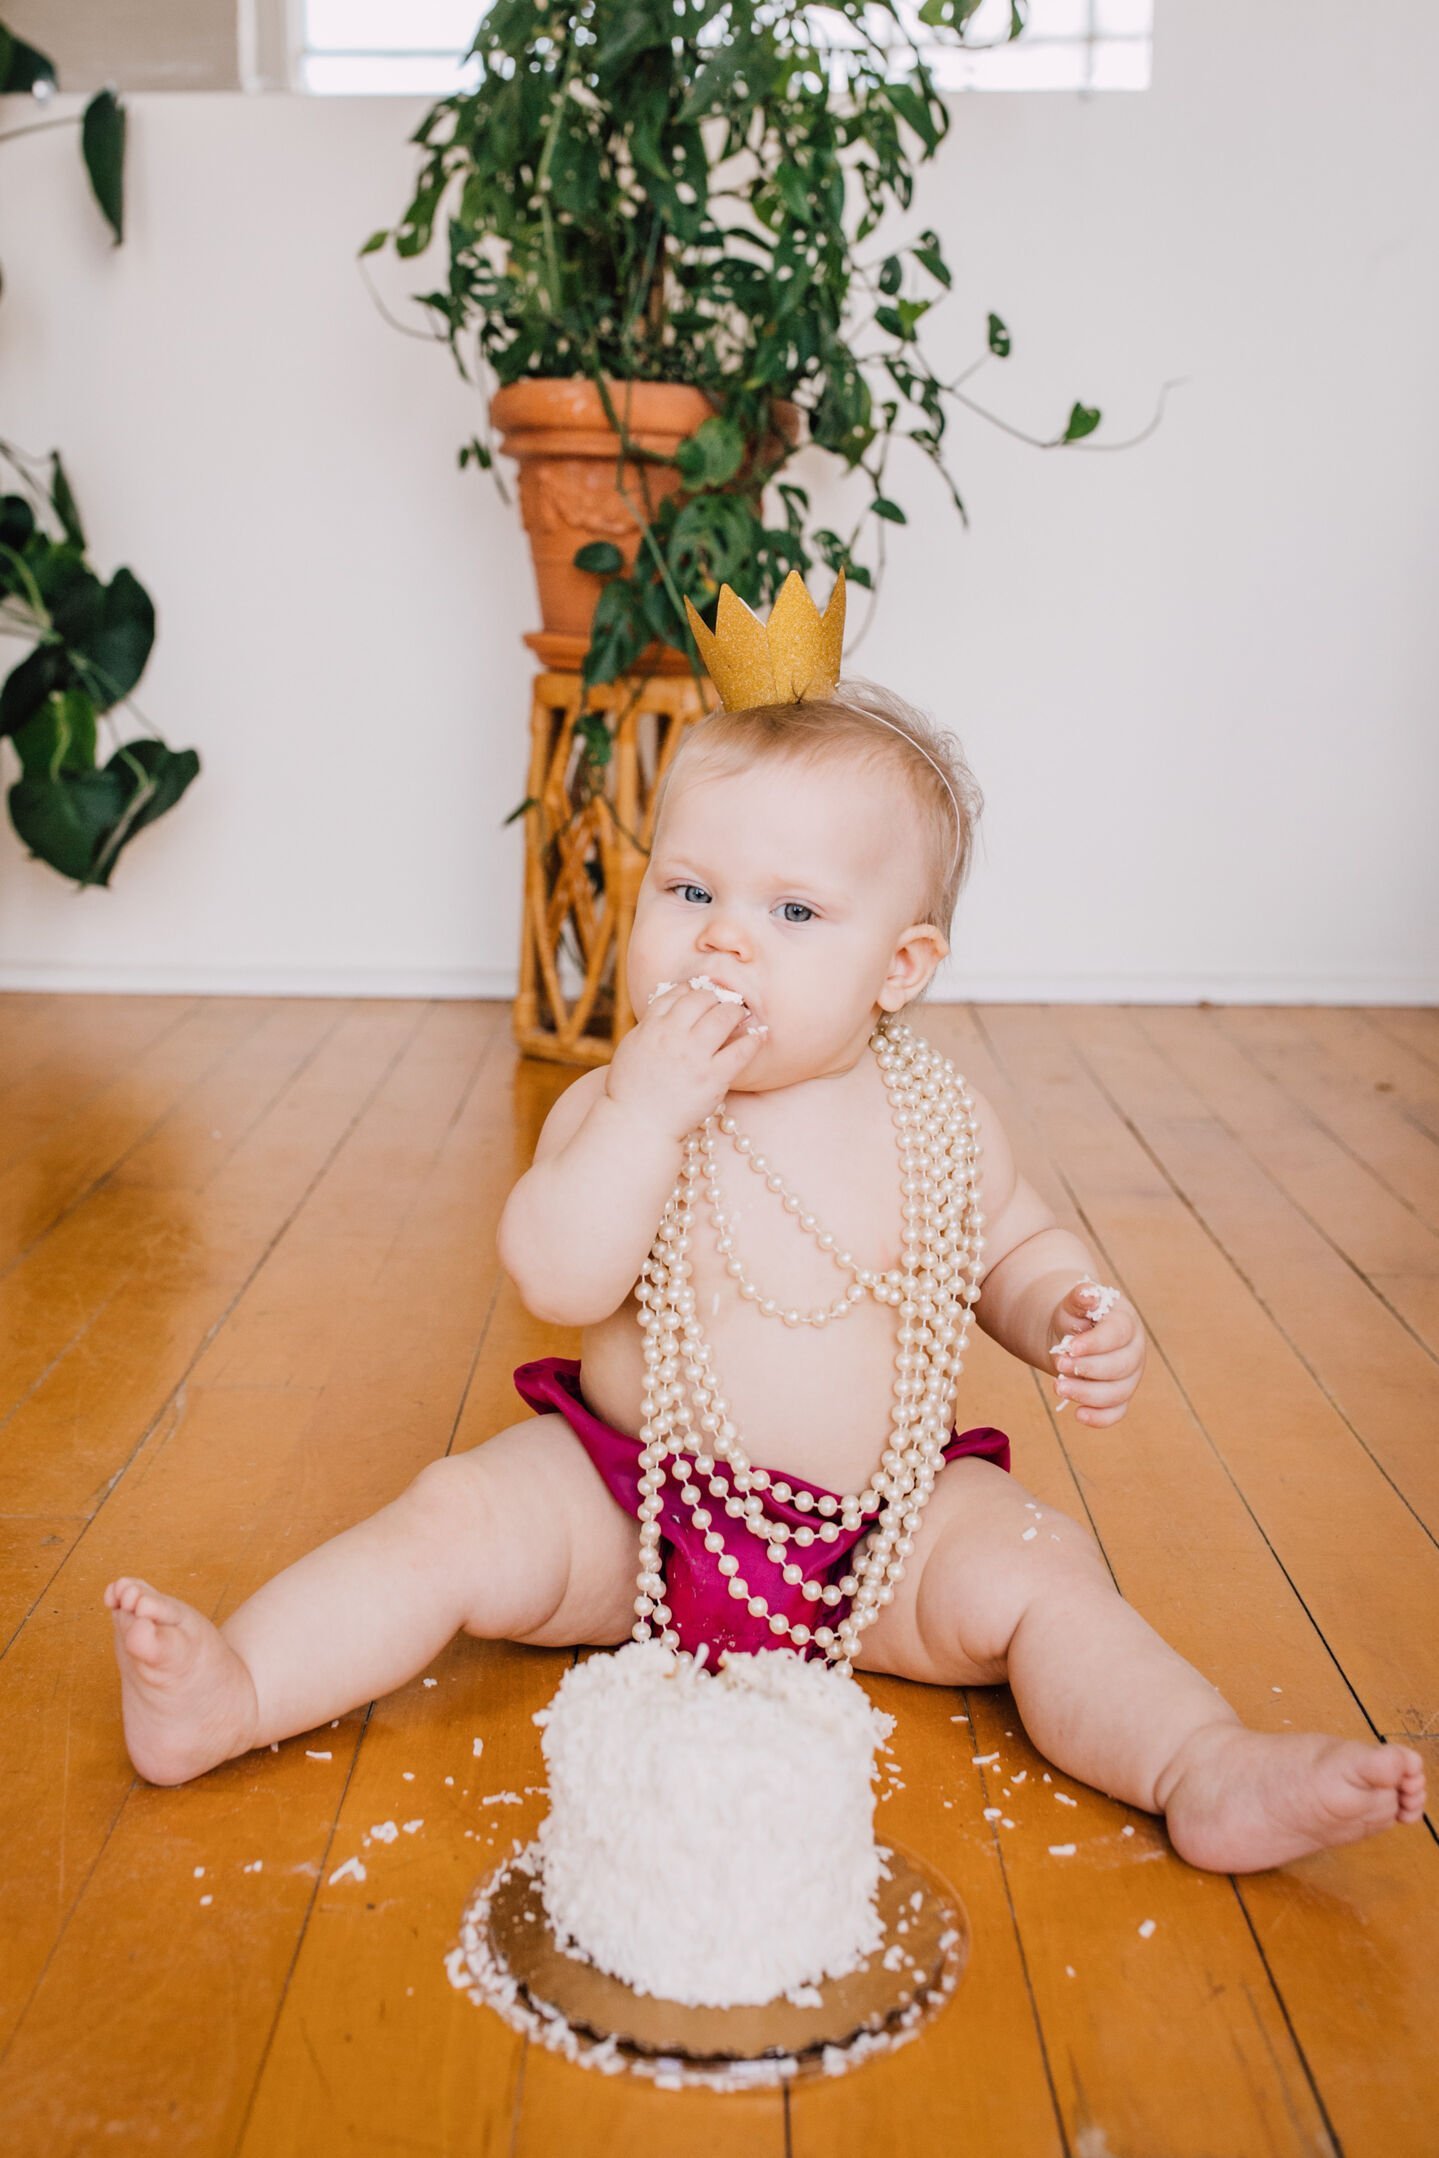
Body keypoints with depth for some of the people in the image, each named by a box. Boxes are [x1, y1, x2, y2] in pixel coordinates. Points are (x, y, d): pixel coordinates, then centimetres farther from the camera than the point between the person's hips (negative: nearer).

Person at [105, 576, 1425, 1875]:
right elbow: (560, 1283, -23)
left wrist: (1079, 1319, -10)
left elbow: (1019, 1249, 13)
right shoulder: (615, 1108, -8)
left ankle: (1208, 1775, -21)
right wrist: (646, 1106, -32)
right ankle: (232, 1692, -17)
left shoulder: (939, 1124, -3)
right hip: (625, 1505, 0)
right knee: (459, 1519, -18)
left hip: (879, 1535, 1)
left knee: (1029, 1571, -21)